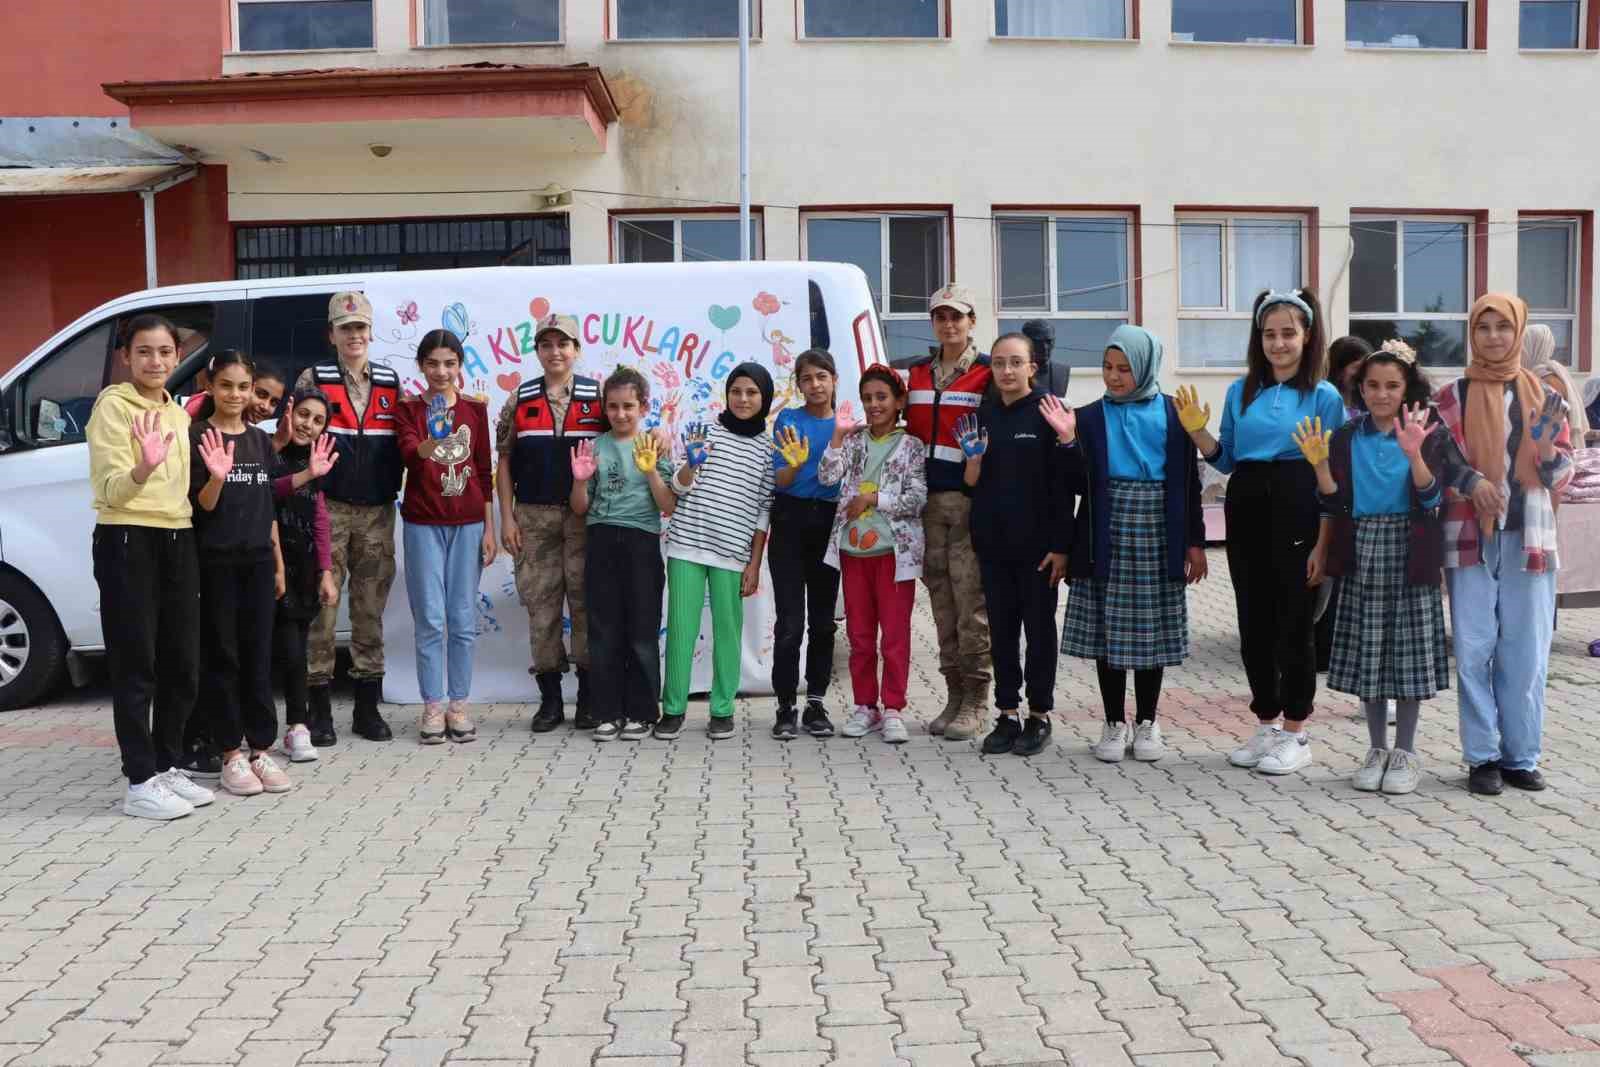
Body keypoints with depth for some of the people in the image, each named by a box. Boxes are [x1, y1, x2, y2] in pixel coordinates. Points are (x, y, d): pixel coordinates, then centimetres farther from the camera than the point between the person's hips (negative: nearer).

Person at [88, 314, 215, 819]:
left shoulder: (179, 413, 15)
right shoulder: (113, 404, -7)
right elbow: (110, 491, -17)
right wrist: (143, 468, -35)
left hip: (177, 540, 7)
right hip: (127, 541, -7)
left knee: (182, 663, 10)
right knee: (135, 666, -4)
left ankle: (167, 767, 22)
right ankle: (141, 784, 1)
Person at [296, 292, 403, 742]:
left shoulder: (390, 382, 11)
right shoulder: (313, 379, 2)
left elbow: (400, 442, 14)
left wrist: (393, 487, 2)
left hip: (377, 510, 3)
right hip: (329, 507, -3)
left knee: (371, 608, 6)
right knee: (322, 605, -2)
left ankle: (367, 707, 14)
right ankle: (319, 706, 6)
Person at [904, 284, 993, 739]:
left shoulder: (987, 373, -2)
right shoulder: (917, 373, 15)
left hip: (968, 499, -5)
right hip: (927, 500, 5)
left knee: (971, 603, -6)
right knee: (942, 602, 8)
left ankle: (975, 702, 3)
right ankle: (954, 696, 17)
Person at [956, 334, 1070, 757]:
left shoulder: (1047, 413, -6)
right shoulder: (982, 417, 8)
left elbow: (1062, 483, -8)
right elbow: (972, 483, 12)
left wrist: (1060, 545, -12)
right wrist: (974, 456, -8)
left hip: (1037, 544, -4)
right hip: (993, 544, 4)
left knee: (1039, 628, 6)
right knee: (1001, 631, 9)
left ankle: (1040, 716, 16)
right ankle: (1007, 715, 18)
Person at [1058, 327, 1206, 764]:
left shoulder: (1173, 414, 4)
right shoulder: (1091, 417, 4)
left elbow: (1188, 480, 5)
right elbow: (1080, 484, -2)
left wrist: (1195, 541, 3)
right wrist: (1068, 440, -15)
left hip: (1158, 535, 0)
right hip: (1108, 537, 0)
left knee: (1152, 630, 6)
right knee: (1108, 630, 3)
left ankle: (1146, 723, 19)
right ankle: (1114, 724, 15)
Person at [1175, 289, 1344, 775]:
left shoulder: (1324, 396, -3)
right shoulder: (1241, 392, 10)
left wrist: (1323, 543, -11)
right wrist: (1197, 430, -2)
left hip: (1298, 513, -4)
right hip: (1246, 511, 4)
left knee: (1293, 623, 2)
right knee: (1254, 623, 10)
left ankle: (1296, 734, 15)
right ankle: (1266, 726, 24)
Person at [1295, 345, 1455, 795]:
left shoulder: (1428, 435, -1)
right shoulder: (1345, 438, 4)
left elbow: (1431, 499, -13)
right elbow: (1336, 504, 0)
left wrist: (1415, 454, -27)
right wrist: (1319, 464, -16)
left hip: (1409, 556, -2)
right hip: (1362, 557, 2)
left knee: (1409, 653, 2)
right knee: (1366, 654, 6)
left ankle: (1405, 752, 15)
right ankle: (1377, 749, 20)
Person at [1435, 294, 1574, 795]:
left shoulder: (1543, 396, 8)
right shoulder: (1452, 397, 3)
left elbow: (1562, 476, 9)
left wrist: (1549, 450, -12)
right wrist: (1472, 481, -17)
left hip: (1528, 538, 1)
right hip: (1470, 537, -1)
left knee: (1526, 653, 4)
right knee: (1473, 652, 0)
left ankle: (1521, 756, 15)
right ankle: (1482, 757, 10)